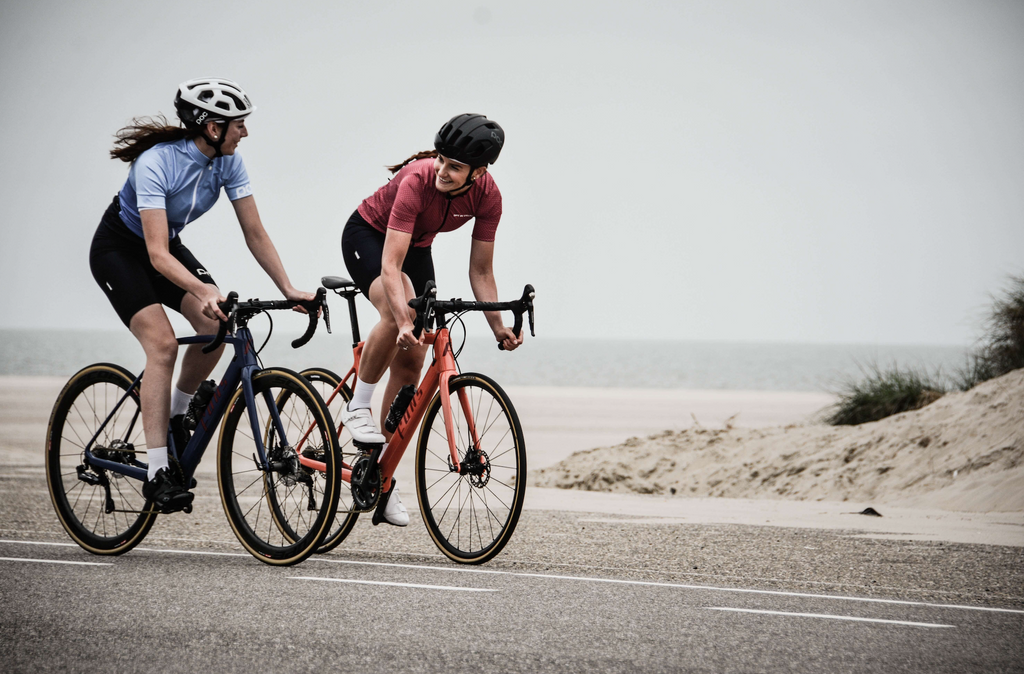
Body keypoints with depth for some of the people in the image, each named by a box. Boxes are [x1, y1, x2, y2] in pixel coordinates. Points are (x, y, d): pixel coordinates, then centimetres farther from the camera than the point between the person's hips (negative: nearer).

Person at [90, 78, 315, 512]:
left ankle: (176, 413, 6)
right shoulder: (156, 163, -33)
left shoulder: (227, 161, -14)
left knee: (217, 325, -18)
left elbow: (254, 233, -9)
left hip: (168, 245, 6)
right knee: (163, 343, -24)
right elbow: (157, 254, -38)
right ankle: (157, 473, -23)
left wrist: (289, 290, -18)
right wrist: (202, 290, -52)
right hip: (119, 251, -6)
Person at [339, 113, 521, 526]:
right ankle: (357, 407, -16)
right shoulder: (417, 181, -37)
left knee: (410, 364, -2)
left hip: (417, 248, 5)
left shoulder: (486, 195, -22)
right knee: (397, 315, -36)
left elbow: (480, 270, -12)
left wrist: (498, 327, -23)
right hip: (367, 236, -5)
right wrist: (405, 322, -55)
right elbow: (390, 266, -42)